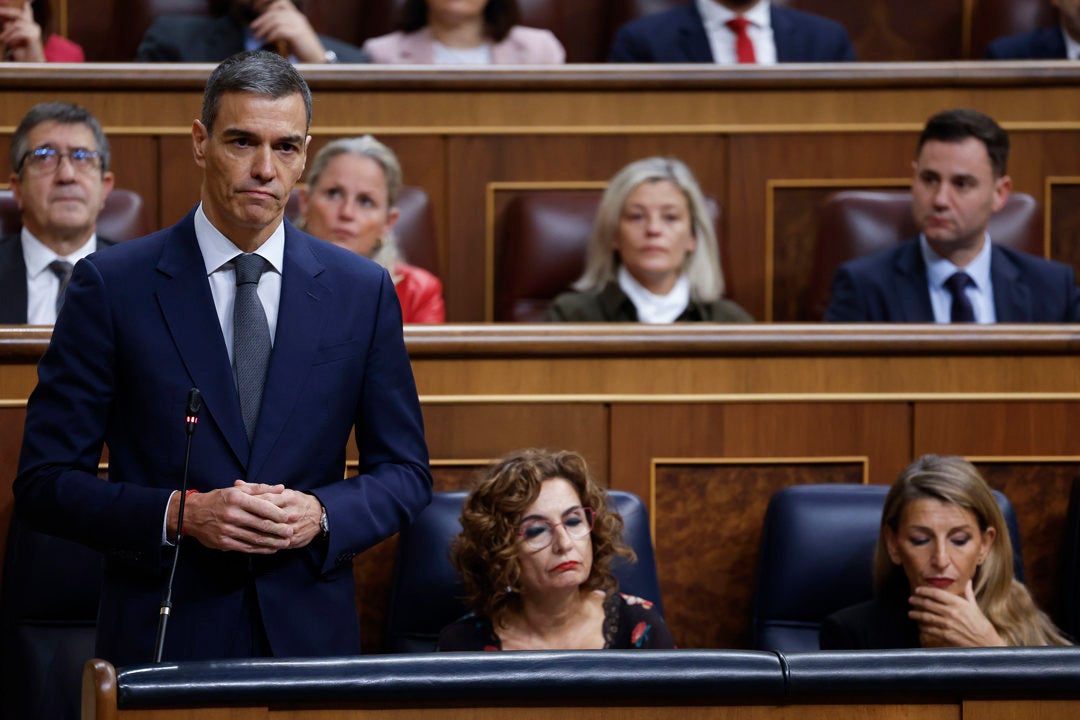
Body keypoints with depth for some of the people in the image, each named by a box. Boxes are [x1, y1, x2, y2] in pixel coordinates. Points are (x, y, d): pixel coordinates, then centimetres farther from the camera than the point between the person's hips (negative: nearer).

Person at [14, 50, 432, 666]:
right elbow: (46, 481, -4)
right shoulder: (112, 285, -3)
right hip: (163, 637, -2)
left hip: (310, 635, 2)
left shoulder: (362, 290, 4)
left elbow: (405, 473, 9)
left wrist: (321, 515, -10)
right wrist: (179, 514, -18)